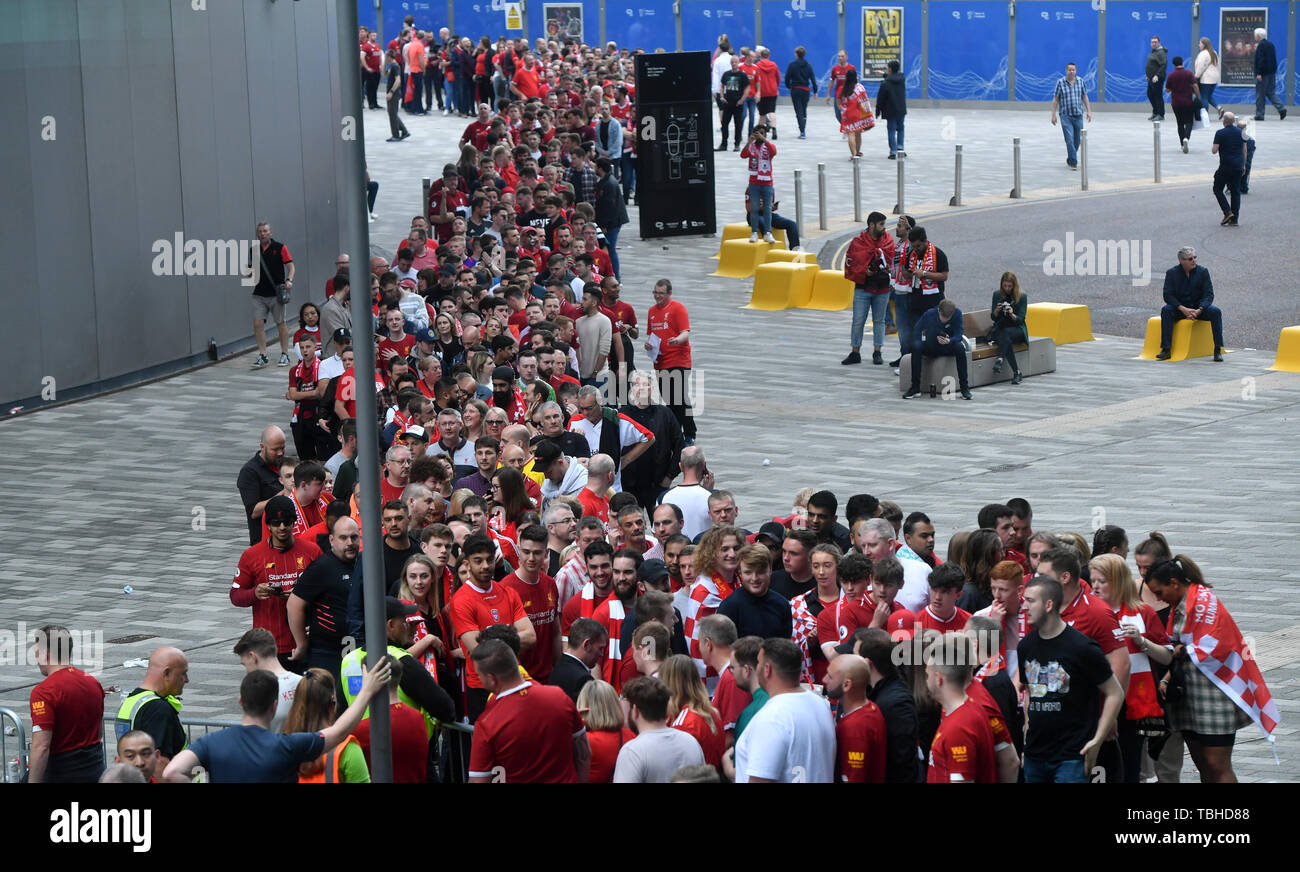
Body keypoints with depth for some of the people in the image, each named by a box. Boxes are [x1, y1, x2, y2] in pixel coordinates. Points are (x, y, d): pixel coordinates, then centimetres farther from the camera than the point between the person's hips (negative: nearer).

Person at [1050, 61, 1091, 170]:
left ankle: (1070, 160, 26)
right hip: (1066, 116, -3)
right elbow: (1055, 99, -1)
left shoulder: (1080, 81, 6)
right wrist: (1053, 115, -5)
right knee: (1070, 139, -12)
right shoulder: (1060, 82, -3)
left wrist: (1088, 111, 6)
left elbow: (1084, 97, 12)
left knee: (1077, 140, 7)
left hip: (1078, 115, 3)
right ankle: (1073, 163, -11)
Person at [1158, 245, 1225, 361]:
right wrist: (1183, 309, -25)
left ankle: (1218, 350, -25)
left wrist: (1199, 310, -26)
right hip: (1179, 307, 0)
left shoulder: (1203, 272, -2)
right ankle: (1166, 350, -33)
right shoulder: (1172, 273, -3)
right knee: (1166, 310, -30)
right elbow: (1168, 295, -10)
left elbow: (1209, 295, -7)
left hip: (1199, 308, 0)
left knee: (1215, 311, -28)